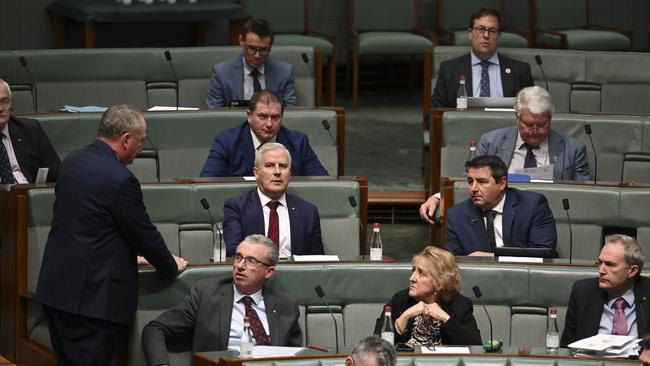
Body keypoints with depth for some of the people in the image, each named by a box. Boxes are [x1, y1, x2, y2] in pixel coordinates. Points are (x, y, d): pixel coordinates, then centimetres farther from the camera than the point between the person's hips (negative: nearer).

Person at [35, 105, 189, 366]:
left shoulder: (72, 162, 9)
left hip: (56, 286, 9)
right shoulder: (120, 179, -18)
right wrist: (171, 266, 10)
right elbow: (144, 235, -9)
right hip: (95, 294, -9)